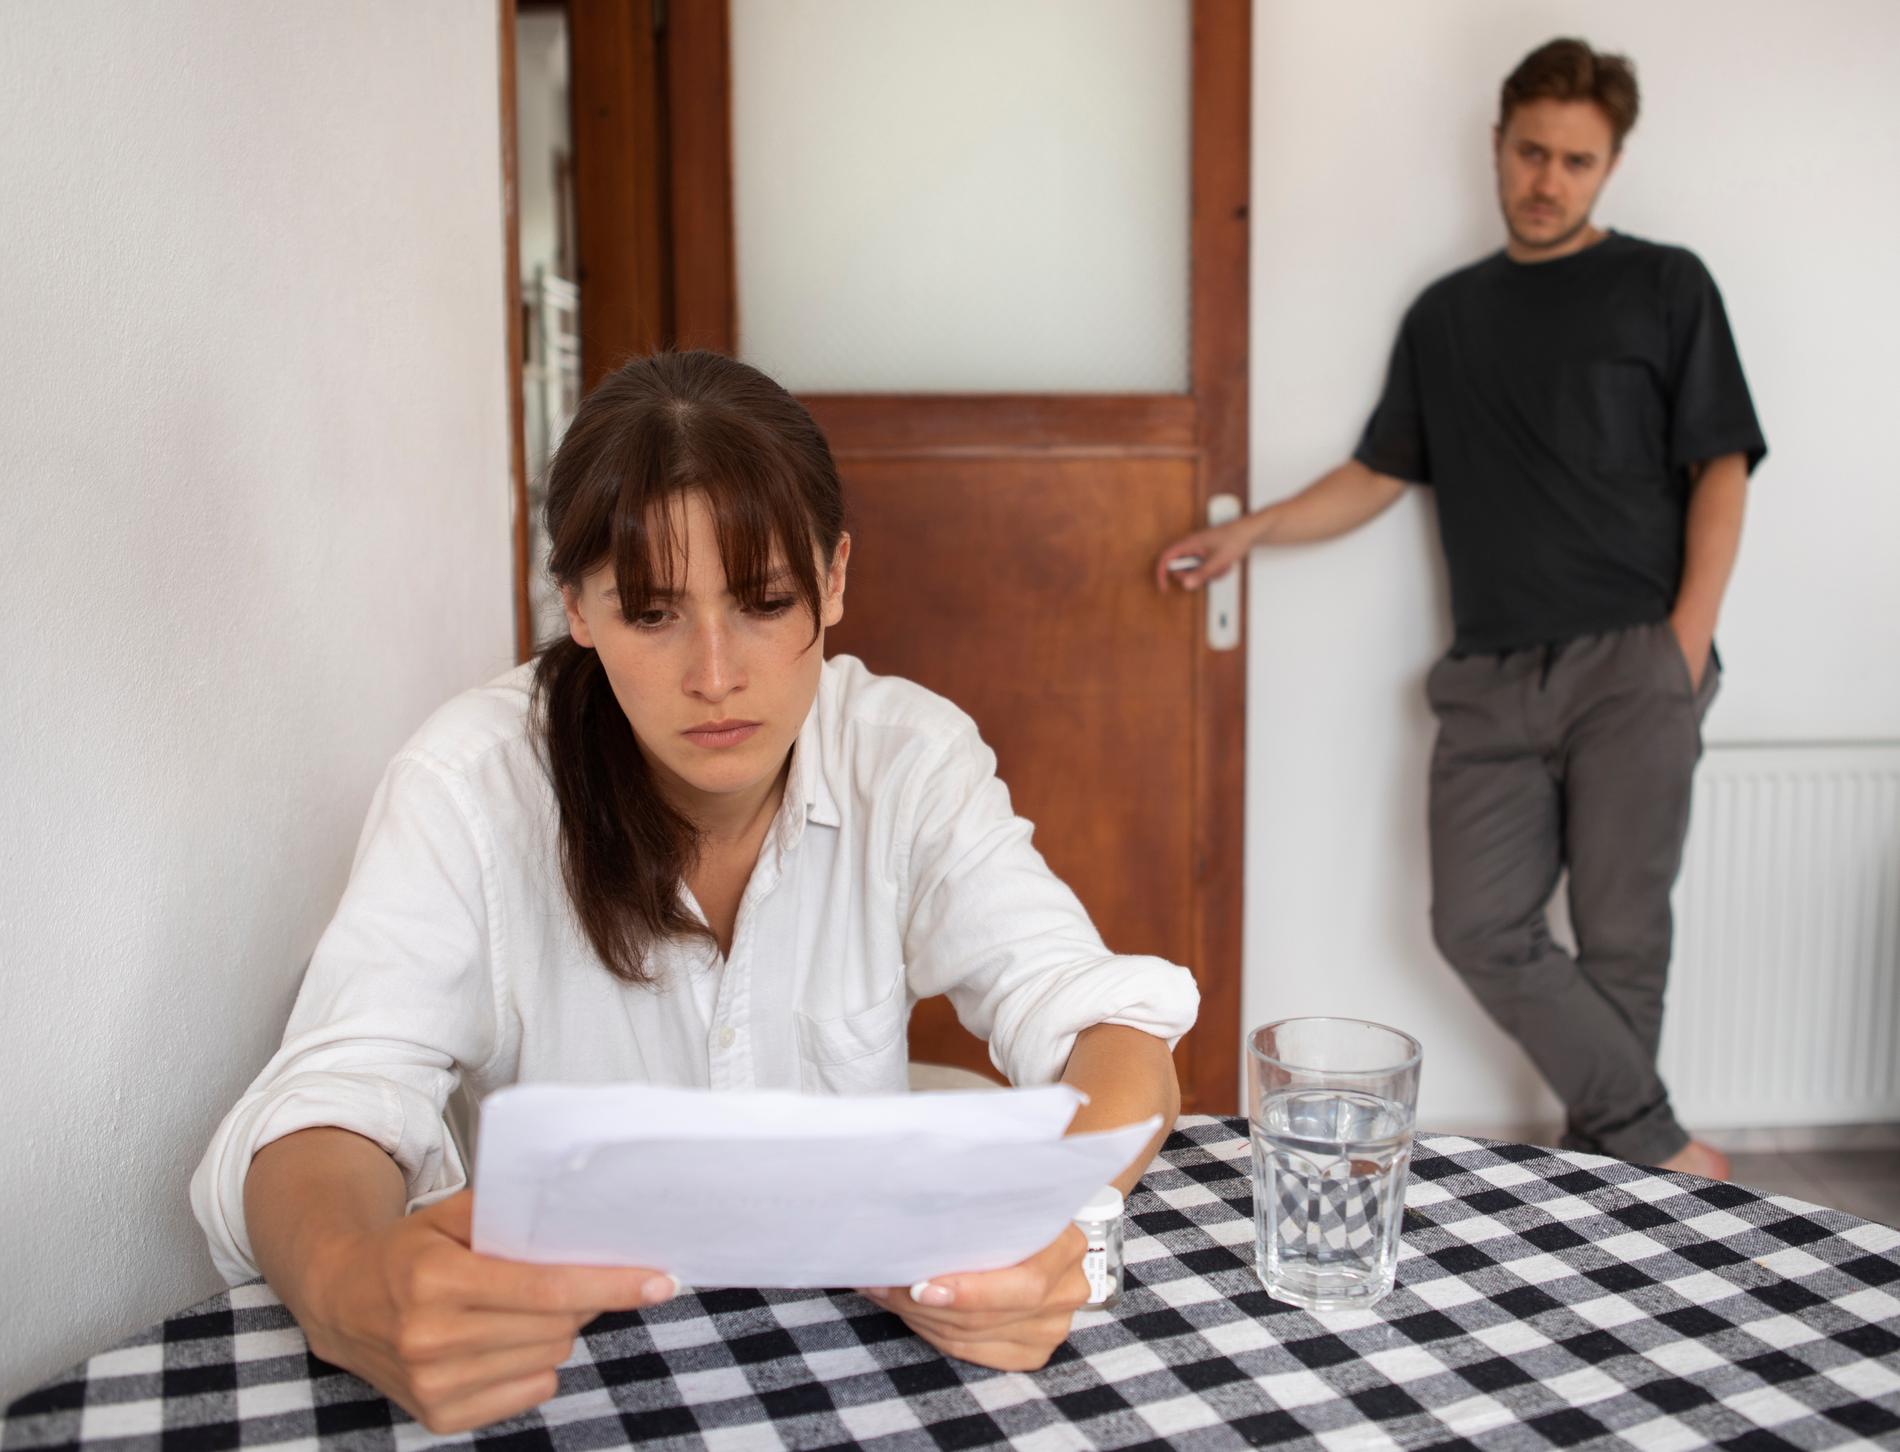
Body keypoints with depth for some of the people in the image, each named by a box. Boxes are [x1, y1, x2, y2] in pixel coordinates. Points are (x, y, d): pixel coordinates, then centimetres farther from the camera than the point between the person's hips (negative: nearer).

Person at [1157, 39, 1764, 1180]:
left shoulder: (1663, 288, 8)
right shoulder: (1447, 315, 19)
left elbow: (1720, 467, 3)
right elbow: (1380, 475, 19)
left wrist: (1686, 643, -8)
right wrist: (1248, 531, 6)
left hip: (1632, 666, -3)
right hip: (1494, 676, 4)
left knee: (1620, 934, -2)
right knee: (1482, 927, -6)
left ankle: (1606, 1170, 14)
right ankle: (1662, 1148, 4)